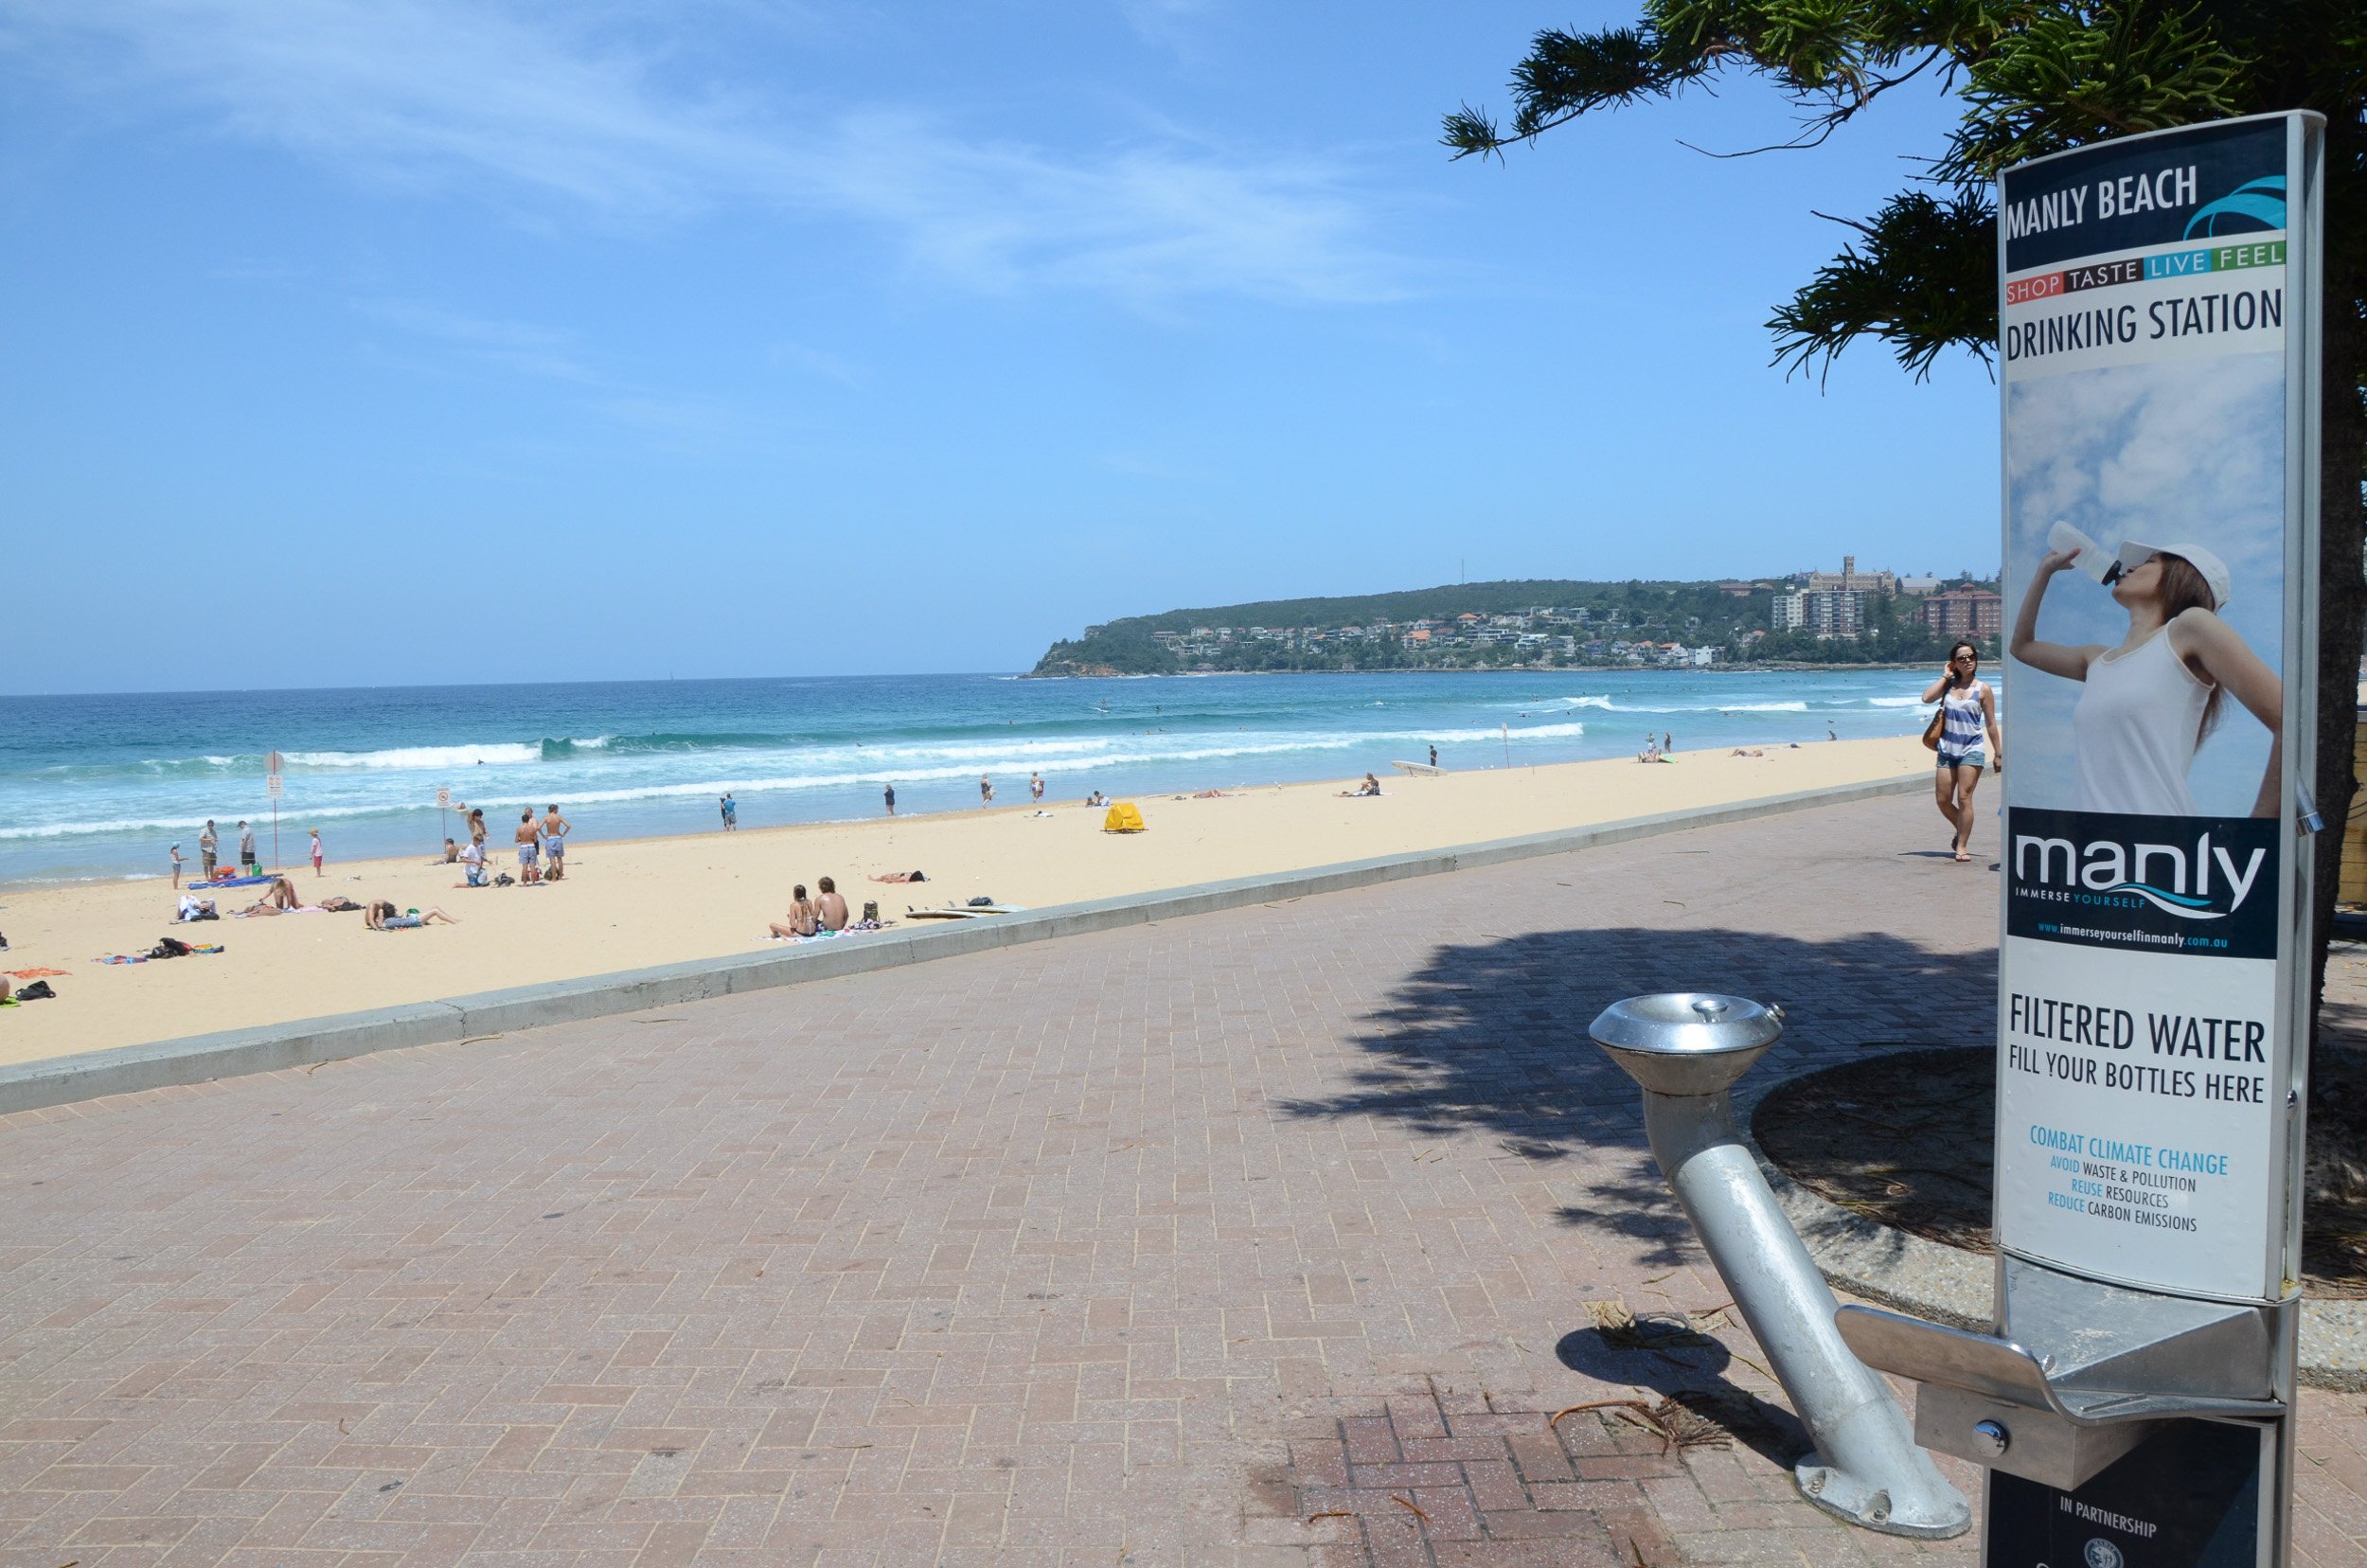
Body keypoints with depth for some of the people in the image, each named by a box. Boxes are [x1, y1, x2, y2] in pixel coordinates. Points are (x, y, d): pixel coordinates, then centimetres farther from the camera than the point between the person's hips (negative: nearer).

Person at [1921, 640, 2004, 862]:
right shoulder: (1948, 684, 8)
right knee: (1942, 800, 5)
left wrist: (1998, 752, 2)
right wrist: (1945, 676, -5)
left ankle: (1962, 846, -1)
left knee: (1964, 798, -9)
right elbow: (1926, 697, -11)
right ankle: (1962, 830, 31)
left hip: (1971, 750, -4)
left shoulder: (1982, 689, -1)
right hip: (1947, 750, 4)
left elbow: (1991, 724, 2)